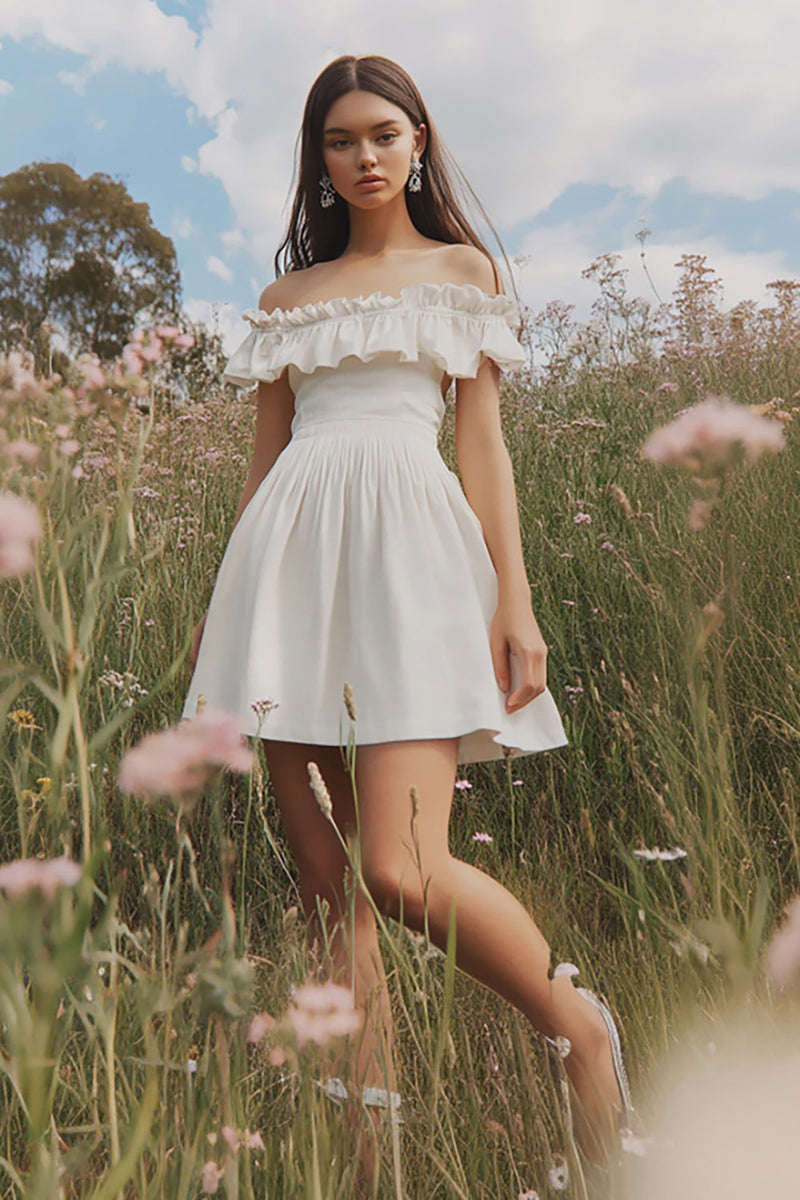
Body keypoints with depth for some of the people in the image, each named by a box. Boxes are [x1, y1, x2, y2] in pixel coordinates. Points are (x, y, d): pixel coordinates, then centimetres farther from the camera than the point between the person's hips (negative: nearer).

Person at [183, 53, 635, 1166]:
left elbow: (484, 441, 7)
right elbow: (265, 454, 19)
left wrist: (516, 597, -3)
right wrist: (217, 607, 14)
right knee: (320, 868, 0)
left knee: (401, 871, -17)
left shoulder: (461, 268, 15)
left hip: (410, 541, -4)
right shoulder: (287, 297, 21)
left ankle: (581, 1028, 9)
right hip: (292, 552, 4)